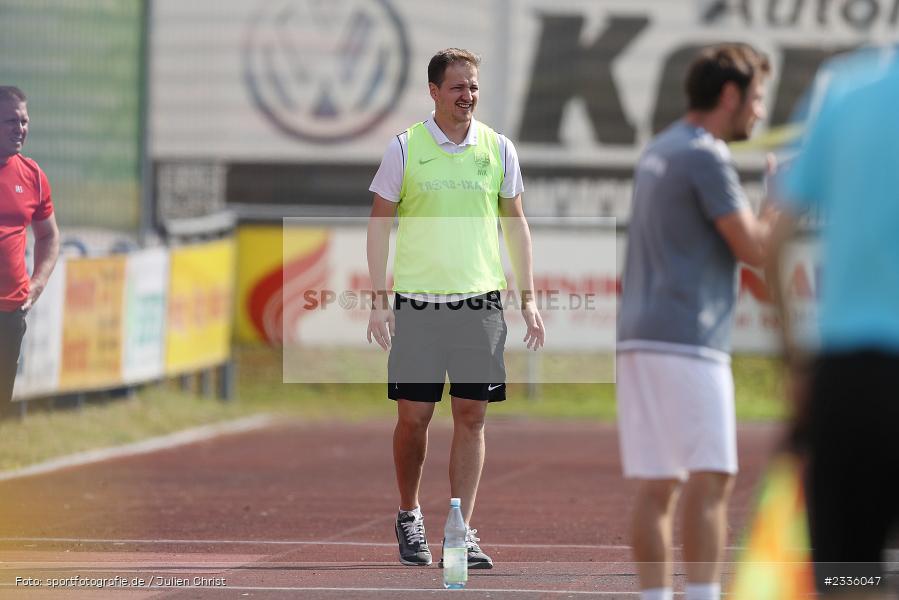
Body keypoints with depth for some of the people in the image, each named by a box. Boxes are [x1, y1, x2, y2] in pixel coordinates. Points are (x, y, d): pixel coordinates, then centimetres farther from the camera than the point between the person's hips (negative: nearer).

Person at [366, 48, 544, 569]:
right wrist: (379, 300, -4)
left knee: (472, 415, 0)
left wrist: (529, 299, 7)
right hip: (417, 304, -2)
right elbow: (380, 224, 3)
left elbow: (516, 224, 13)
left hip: (481, 304, 2)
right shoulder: (405, 149, 0)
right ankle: (409, 516, 20)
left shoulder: (498, 149, 6)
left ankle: (462, 531, 4)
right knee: (413, 415, 0)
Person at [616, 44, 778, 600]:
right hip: (688, 340, -9)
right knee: (710, 480, -9)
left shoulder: (657, 153, 19)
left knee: (657, 487, 6)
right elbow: (755, 248, -12)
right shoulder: (706, 157, -10)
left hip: (639, 339, 9)